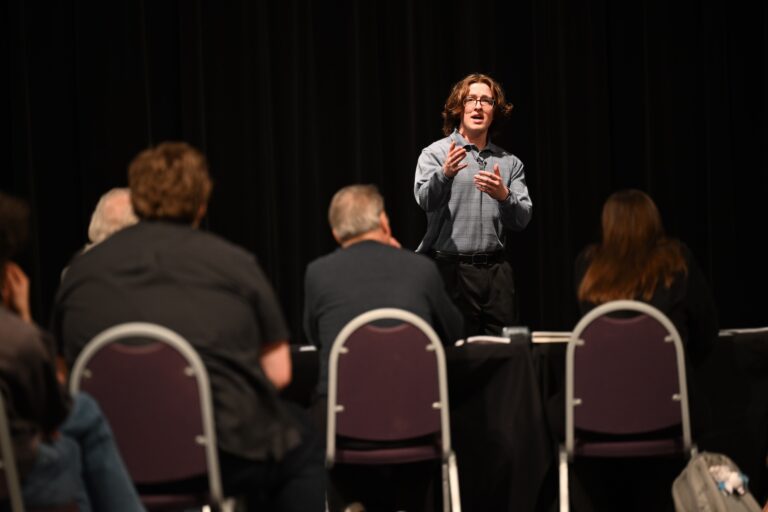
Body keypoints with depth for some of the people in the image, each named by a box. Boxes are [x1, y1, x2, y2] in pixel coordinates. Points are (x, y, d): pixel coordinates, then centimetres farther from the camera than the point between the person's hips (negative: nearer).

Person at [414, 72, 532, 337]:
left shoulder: (510, 163, 13)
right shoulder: (436, 153, 2)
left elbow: (522, 220, 6)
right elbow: (426, 200, -15)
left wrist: (503, 196, -15)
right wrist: (445, 174, -36)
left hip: (496, 269, 4)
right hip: (451, 267, -3)